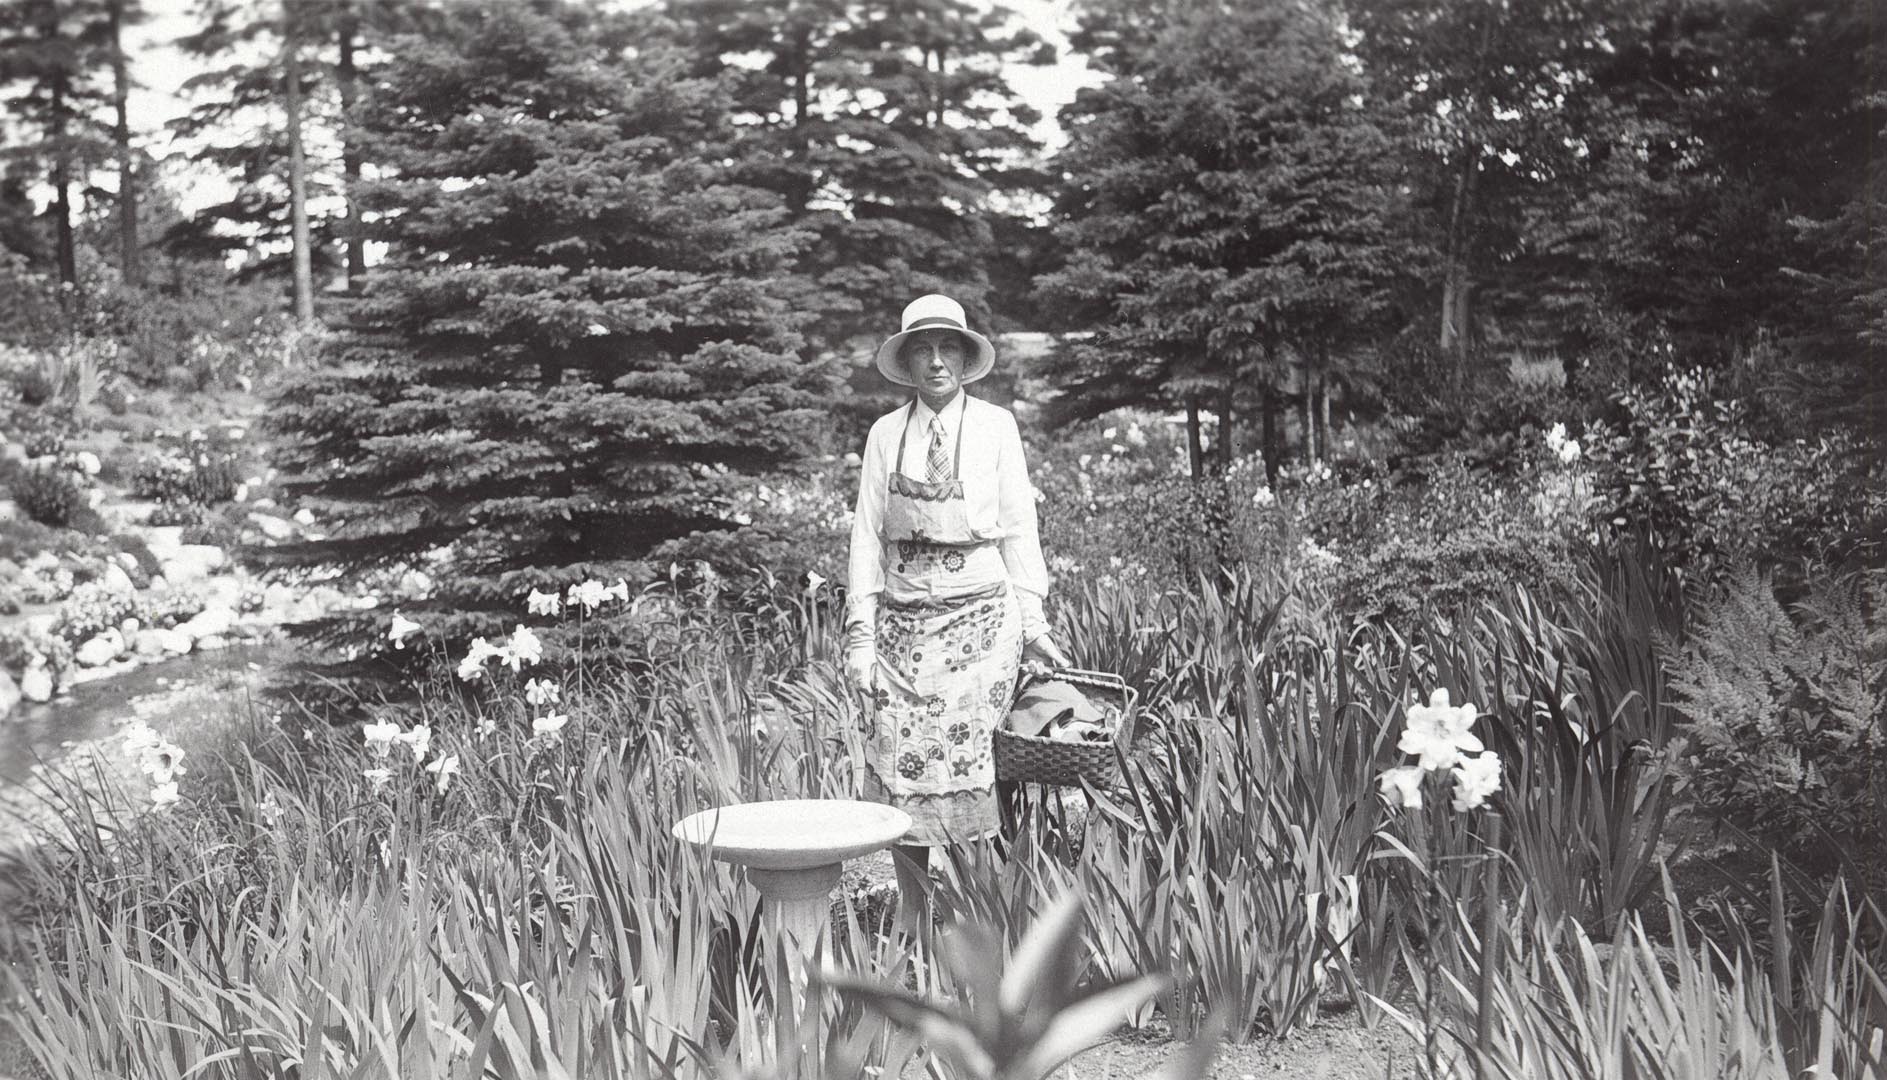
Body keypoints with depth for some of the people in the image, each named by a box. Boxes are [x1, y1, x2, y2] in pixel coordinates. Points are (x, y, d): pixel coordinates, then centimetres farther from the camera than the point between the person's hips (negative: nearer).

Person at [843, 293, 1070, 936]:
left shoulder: (996, 427, 3)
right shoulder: (886, 434, 7)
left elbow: (1019, 528, 4)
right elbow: (867, 533, 6)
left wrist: (1032, 623, -1)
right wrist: (861, 635, 1)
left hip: (980, 617, -2)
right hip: (904, 619, 2)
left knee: (968, 763, -6)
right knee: (899, 767, 1)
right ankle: (910, 918, 15)